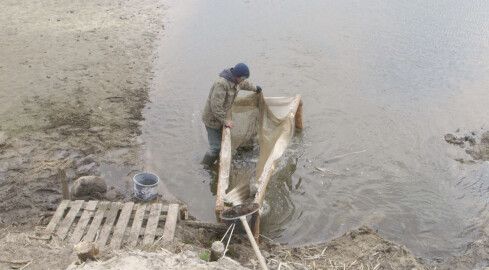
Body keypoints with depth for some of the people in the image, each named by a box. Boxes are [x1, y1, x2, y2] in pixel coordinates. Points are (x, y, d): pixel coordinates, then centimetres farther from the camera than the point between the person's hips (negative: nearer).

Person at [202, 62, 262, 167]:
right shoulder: (221, 84, -30)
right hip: (212, 118, -9)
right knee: (216, 147, -5)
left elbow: (245, 84, 26)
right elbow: (215, 106, -34)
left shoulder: (235, 80, 0)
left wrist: (255, 88, 44)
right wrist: (225, 121, -26)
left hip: (220, 117, 9)